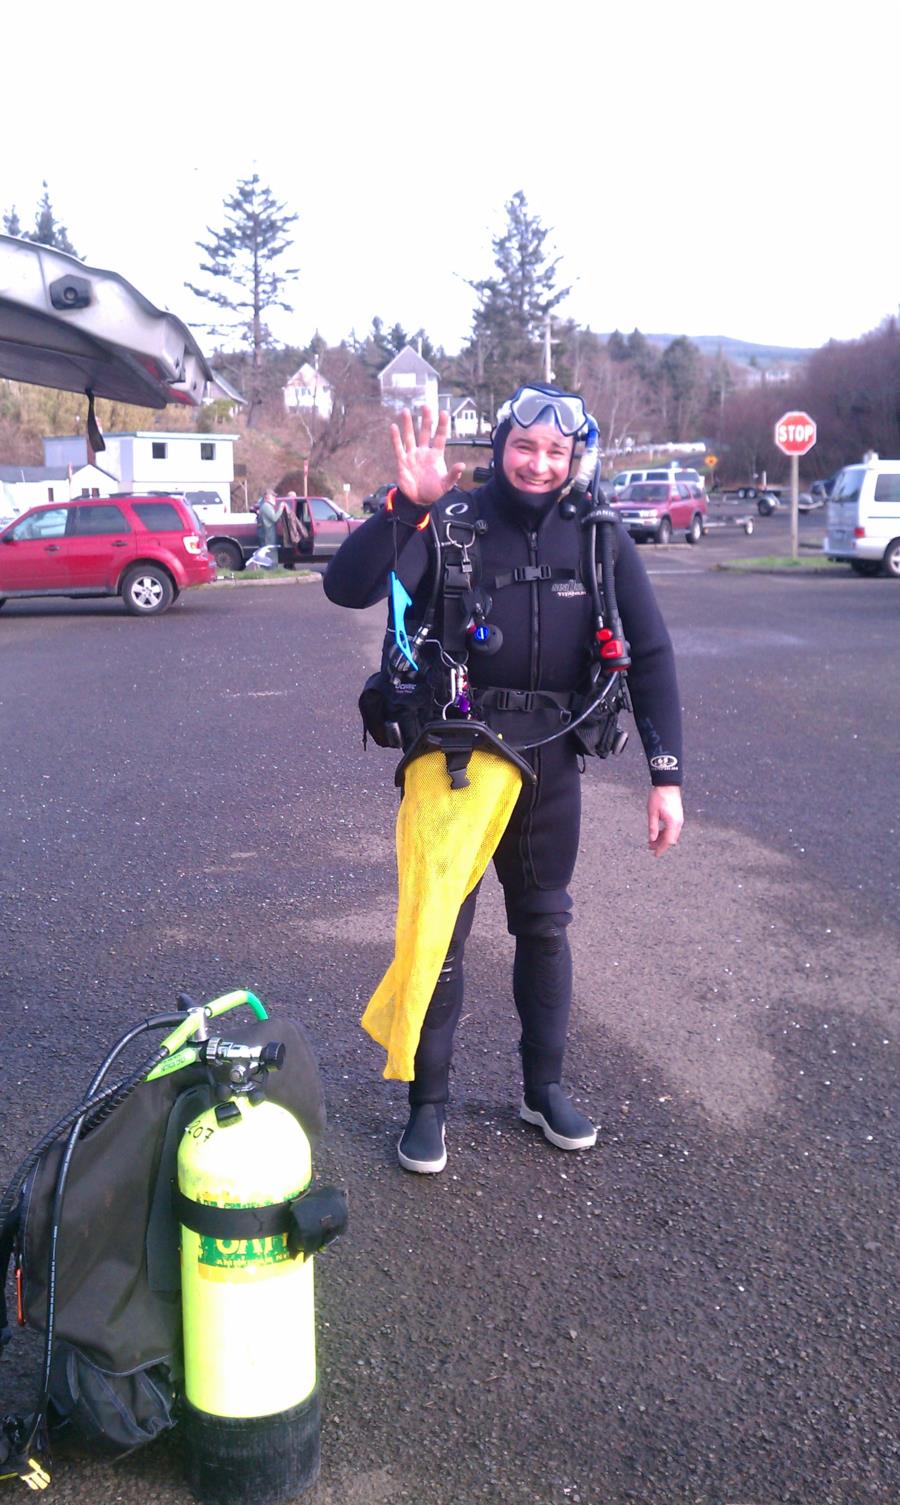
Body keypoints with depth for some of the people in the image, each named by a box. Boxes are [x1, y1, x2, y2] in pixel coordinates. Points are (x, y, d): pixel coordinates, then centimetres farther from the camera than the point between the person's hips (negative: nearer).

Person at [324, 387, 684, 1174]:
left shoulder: (598, 538, -5)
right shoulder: (450, 519, -12)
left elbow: (651, 655, -3)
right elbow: (347, 588, -23)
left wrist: (666, 775, -8)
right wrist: (405, 505, -38)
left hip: (549, 766, 3)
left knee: (545, 926, 16)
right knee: (438, 932, 6)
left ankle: (544, 1088, 35)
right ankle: (428, 1101, 24)